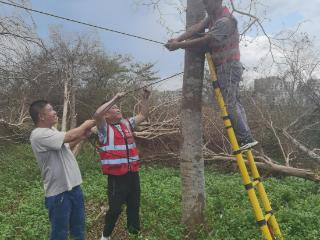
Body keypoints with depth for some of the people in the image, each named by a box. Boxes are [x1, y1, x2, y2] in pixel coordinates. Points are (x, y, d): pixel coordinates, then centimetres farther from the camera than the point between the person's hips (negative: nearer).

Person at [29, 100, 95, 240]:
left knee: (78, 227, 24)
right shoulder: (39, 135, -21)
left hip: (73, 186, 9)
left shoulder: (52, 131, 8)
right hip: (58, 192, -9)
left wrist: (81, 136, 5)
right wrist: (85, 125, -8)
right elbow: (69, 136, -26)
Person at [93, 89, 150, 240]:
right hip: (116, 175, -6)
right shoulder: (104, 127, -7)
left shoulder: (127, 123, 12)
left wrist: (145, 97, 8)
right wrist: (115, 99, -21)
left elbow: (143, 115, 18)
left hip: (133, 173, 6)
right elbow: (97, 114, -26)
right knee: (115, 207, 6)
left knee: (134, 205, 18)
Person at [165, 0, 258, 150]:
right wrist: (178, 39, -13)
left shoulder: (225, 21, -18)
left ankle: (246, 139, -4)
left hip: (228, 67, -10)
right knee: (233, 103, 9)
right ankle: (245, 138, 14)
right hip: (225, 67, 10)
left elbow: (204, 41, -20)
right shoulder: (213, 16, 12)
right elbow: (197, 28, 1)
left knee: (230, 105, -10)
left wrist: (179, 45, -16)